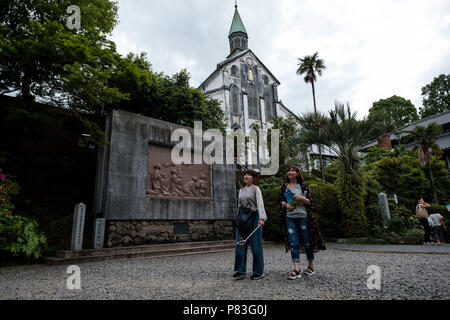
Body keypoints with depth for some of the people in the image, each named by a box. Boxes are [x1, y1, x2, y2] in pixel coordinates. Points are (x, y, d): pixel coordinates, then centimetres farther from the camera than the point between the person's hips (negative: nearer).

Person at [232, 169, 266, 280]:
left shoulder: (256, 189, -1)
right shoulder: (241, 191, 16)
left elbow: (260, 204, -14)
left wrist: (261, 218, -27)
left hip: (254, 218, -5)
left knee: (256, 245, 0)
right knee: (240, 245, 3)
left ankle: (258, 272, 12)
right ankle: (241, 271, 13)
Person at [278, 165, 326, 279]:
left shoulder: (303, 186, 0)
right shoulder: (284, 186, 9)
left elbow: (311, 202, 0)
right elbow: (280, 200, 14)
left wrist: (301, 198, -16)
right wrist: (286, 204, -6)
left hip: (303, 217, -2)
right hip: (289, 218, 2)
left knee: (307, 242, 8)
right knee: (293, 243, -4)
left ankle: (311, 266, 27)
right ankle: (296, 270, -4)